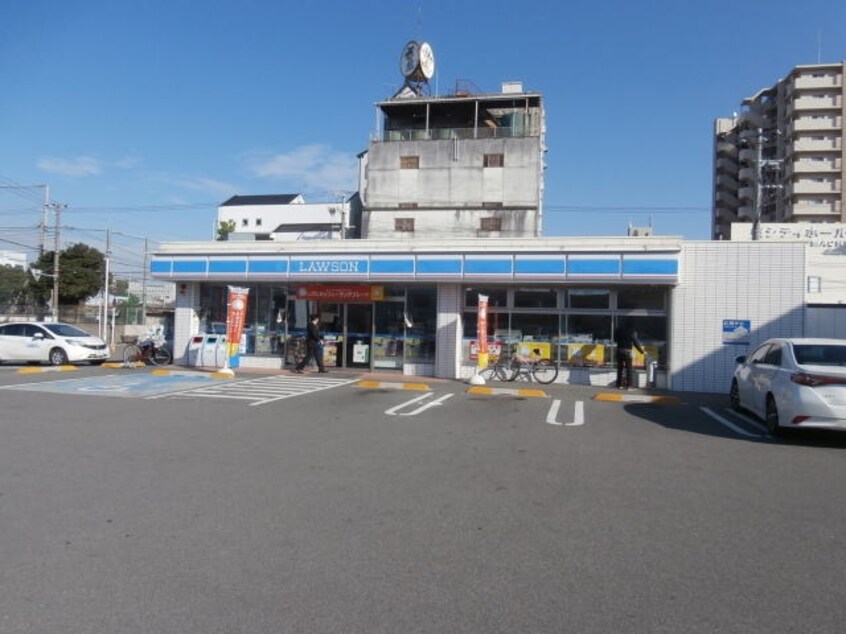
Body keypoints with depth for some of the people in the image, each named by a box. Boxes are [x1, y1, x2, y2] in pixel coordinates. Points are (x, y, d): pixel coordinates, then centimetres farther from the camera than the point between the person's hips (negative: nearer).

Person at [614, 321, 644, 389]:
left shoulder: (618, 329, 4)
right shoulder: (632, 331, -8)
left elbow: (615, 340, 14)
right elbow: (636, 342, -7)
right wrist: (642, 351, 1)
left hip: (619, 350, 4)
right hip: (627, 351, -4)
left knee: (620, 368, 12)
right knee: (629, 369, 3)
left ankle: (619, 385, 13)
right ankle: (628, 385, 1)